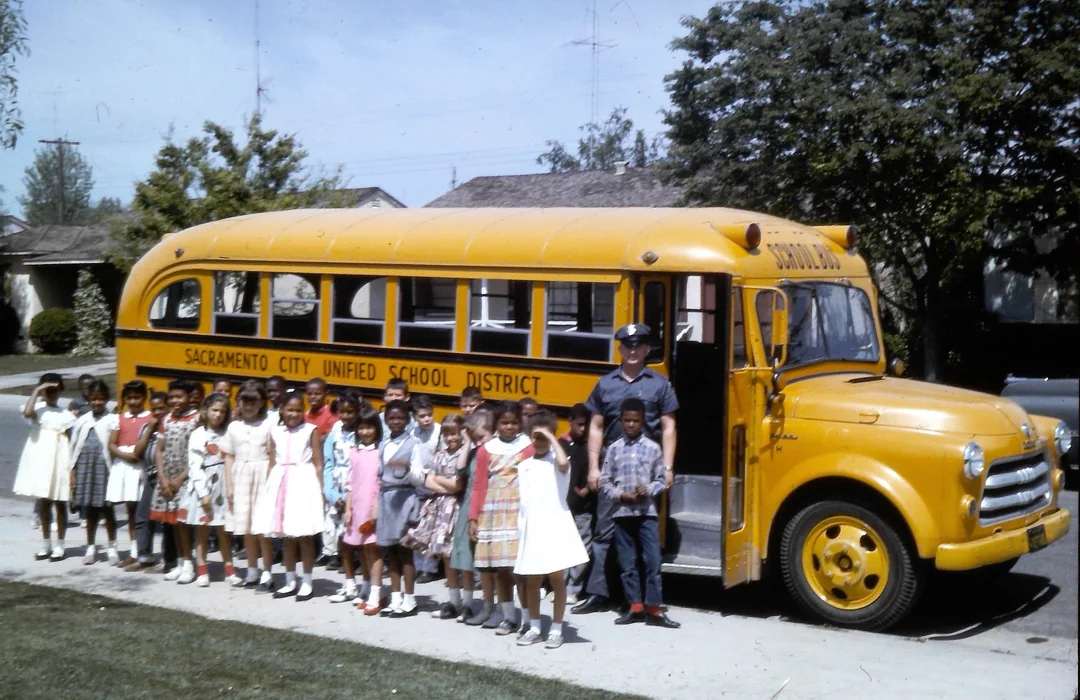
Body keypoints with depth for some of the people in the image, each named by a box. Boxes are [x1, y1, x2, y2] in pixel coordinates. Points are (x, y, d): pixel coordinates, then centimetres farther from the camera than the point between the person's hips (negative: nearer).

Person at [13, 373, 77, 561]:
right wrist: (36, 391, -16)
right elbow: (27, 413, -26)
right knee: (42, 502, 10)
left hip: (59, 461, -1)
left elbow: (72, 443, -1)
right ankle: (46, 544, 22)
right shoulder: (38, 408, 0)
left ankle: (59, 545, 14)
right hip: (40, 460, 1)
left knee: (60, 503, 5)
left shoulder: (66, 415, 1)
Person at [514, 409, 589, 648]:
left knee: (557, 579, 0)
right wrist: (520, 526, 12)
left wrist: (551, 437, -17)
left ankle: (556, 630, 7)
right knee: (531, 581, 9)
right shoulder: (523, 466, 13)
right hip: (530, 526, 5)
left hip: (554, 524, -5)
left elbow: (563, 463, -28)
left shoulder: (556, 460, -2)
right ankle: (534, 627, 21)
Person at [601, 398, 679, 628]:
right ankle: (636, 607, 14)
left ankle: (654, 609, 2)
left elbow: (661, 480, 6)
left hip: (647, 513, -1)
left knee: (652, 561, -3)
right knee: (628, 563, 6)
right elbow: (604, 482, 5)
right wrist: (620, 495, -11)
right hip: (622, 513, 1)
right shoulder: (614, 449, 4)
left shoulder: (652, 448, 2)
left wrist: (648, 491, -12)